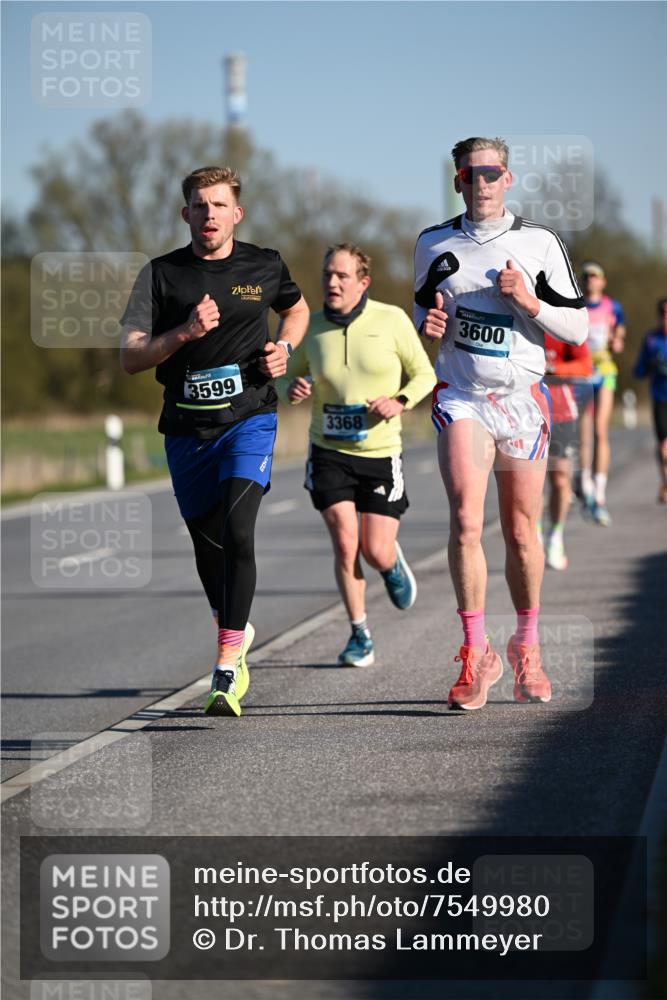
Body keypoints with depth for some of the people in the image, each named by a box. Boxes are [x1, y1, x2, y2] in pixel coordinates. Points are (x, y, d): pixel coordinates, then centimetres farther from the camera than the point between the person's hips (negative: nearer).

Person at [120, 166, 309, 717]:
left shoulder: (264, 266, 2)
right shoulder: (161, 275, -1)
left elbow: (296, 308, 24)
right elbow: (130, 357, -7)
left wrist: (284, 349, 4)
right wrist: (185, 331, -21)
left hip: (249, 418, -2)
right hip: (187, 428, 2)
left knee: (237, 533, -21)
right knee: (209, 547, 14)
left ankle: (226, 670, -21)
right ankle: (239, 633, 43)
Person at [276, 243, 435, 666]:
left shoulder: (392, 320, -7)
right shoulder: (311, 328, -2)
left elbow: (424, 375, 2)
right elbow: (289, 377, 11)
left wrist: (399, 401, -17)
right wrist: (292, 388, -13)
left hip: (381, 453, -1)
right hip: (329, 452, 1)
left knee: (376, 553, -2)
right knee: (345, 543, -9)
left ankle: (392, 560, 38)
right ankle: (360, 635, 8)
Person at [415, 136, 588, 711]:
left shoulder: (540, 244, 2)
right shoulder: (434, 246, 7)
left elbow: (578, 328, 3)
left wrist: (528, 301, -13)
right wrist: (428, 324, -2)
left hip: (522, 399, 0)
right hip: (461, 398, 0)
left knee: (521, 533, 5)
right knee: (466, 521, -17)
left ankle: (527, 647, 24)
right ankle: (476, 654, -11)